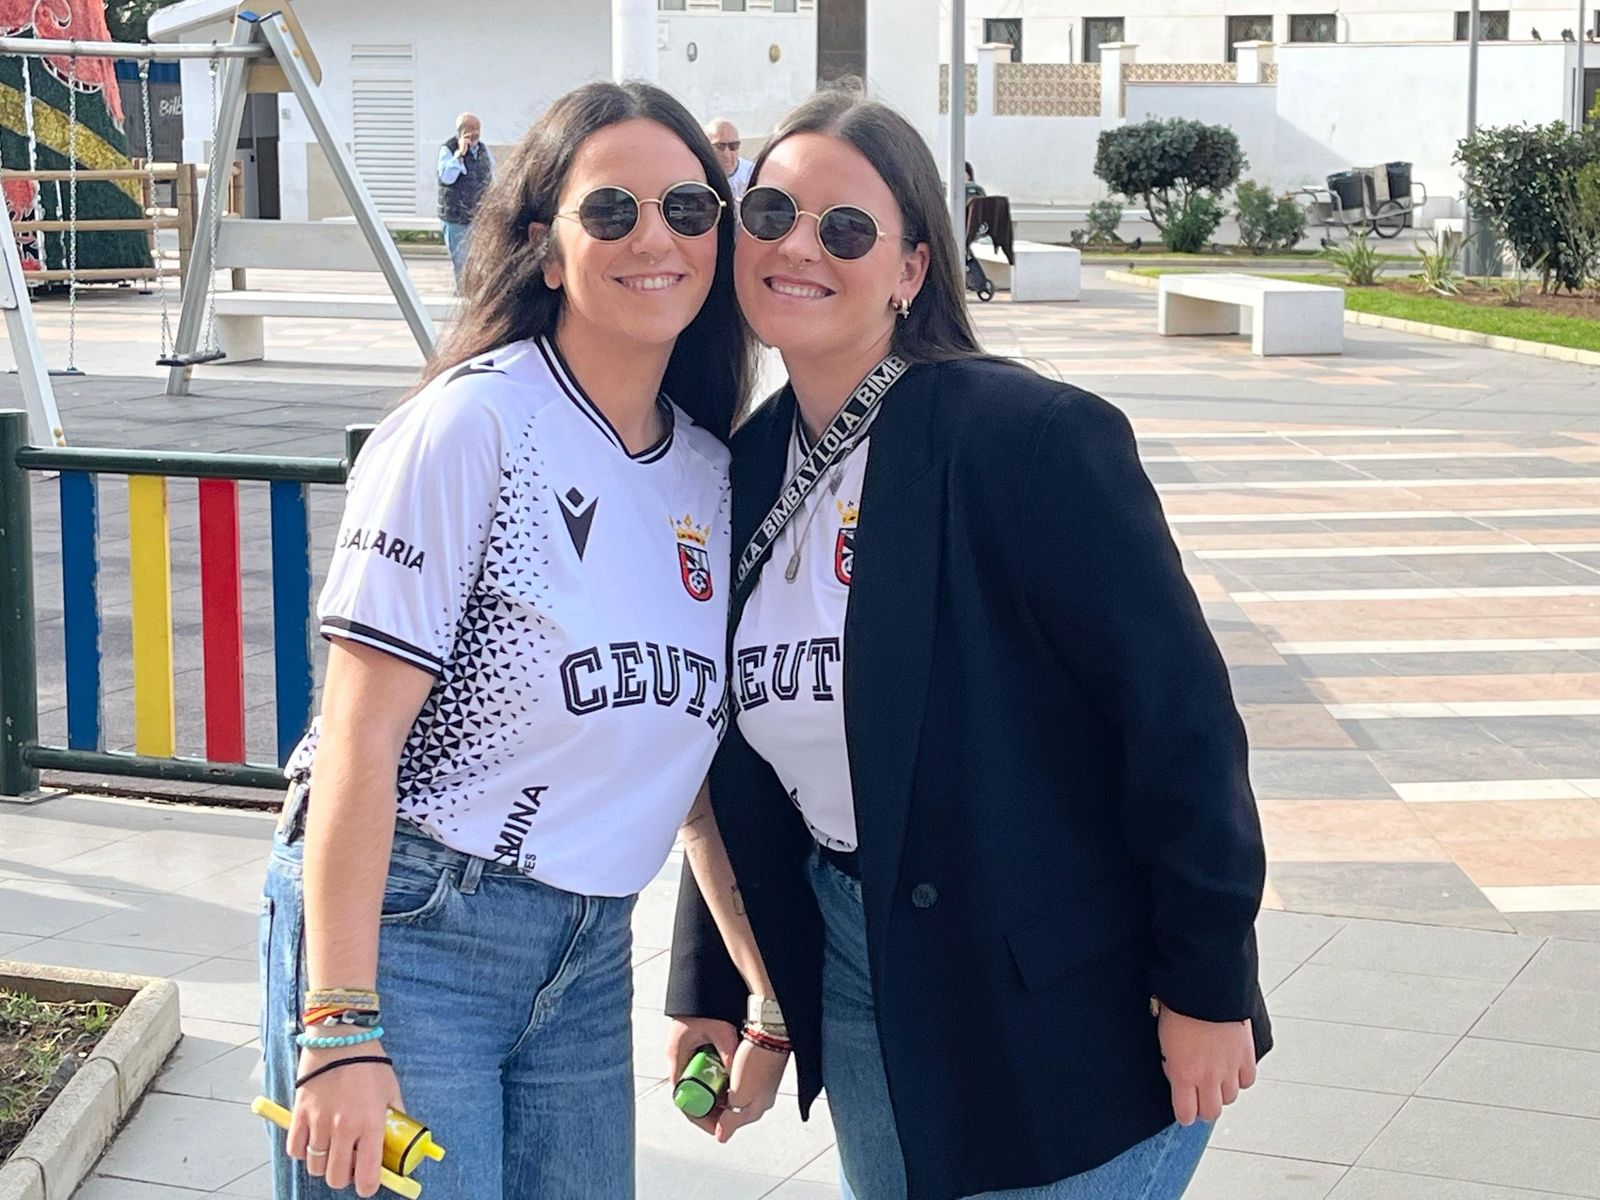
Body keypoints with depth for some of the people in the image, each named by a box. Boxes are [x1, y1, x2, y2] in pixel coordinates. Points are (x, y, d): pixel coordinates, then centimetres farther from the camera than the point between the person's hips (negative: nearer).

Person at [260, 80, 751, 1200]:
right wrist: (340, 1028, -20)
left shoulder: (712, 474, 6)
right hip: (405, 927, -6)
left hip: (588, 956, 7)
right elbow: (358, 739, -16)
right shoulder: (474, 424, -13)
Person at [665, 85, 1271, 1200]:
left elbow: (1178, 708, -17)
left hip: (1065, 1008, -6)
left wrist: (1208, 984, -16)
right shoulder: (750, 467, 4)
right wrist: (710, 991, 14)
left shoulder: (1032, 434, -17)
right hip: (860, 981, 7)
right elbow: (732, 764, 13)